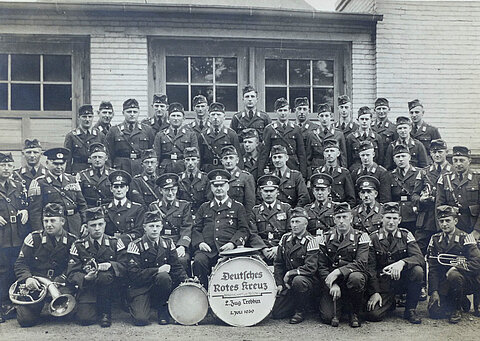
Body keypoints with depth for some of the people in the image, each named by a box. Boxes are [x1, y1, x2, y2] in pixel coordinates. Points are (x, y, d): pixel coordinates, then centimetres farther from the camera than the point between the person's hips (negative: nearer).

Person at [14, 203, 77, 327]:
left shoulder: (72, 241, 2)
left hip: (59, 283, 0)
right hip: (35, 283, 0)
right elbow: (20, 263, 2)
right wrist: (27, 278, -17)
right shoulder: (34, 238, 1)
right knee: (26, 320, -15)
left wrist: (59, 279, -19)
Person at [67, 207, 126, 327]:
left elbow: (125, 267, -6)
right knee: (85, 319, -24)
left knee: (105, 276, -34)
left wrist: (110, 265, -25)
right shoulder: (78, 246, 1)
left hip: (111, 288, 0)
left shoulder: (115, 243, 1)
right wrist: (85, 278, -24)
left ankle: (105, 312, -11)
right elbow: (71, 274, -3)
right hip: (87, 287, 0)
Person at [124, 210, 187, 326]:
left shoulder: (168, 243, 4)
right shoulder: (135, 245, -9)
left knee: (164, 276, -32)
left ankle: (162, 307, -6)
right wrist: (158, 270, -23)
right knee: (141, 319, -24)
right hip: (140, 287, -2)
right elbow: (133, 273, -17)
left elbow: (176, 267, 4)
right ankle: (139, 305, 13)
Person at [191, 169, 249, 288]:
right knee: (199, 261, -30)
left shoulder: (238, 207, 17)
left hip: (229, 249, -2)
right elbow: (196, 229, 19)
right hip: (207, 250, 2)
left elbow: (243, 230, 9)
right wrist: (199, 243, -2)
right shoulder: (204, 208, 24)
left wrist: (233, 243, -9)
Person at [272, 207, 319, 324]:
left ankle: (300, 311, -14)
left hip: (308, 280, -4)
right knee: (276, 313, -8)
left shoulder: (310, 241, -12)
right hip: (287, 282, 5)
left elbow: (310, 268, -20)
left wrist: (290, 273, -17)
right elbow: (278, 263, 10)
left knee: (298, 281, -40)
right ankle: (295, 304, 23)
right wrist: (279, 283, 2)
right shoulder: (285, 238, 5)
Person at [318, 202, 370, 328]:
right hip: (331, 282, 1)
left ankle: (354, 313, -10)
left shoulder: (361, 237, -1)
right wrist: (333, 284, -16)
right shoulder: (326, 238, 5)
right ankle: (339, 306, 18)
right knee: (326, 316, -20)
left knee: (356, 278, -37)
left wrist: (338, 272, -27)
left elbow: (361, 263, -14)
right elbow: (322, 267, 1)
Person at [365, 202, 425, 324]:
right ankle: (390, 303, 15)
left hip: (402, 279, 1)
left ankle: (410, 309, -8)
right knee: (373, 315, -22)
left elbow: (419, 258, -14)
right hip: (383, 284, -1)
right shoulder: (373, 238, -3)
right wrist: (375, 293, -16)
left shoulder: (406, 235, 0)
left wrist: (402, 263, -34)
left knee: (418, 270, -30)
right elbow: (370, 267, -5)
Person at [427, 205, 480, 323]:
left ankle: (457, 309, -10)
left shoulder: (465, 238, -7)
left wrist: (456, 267, -28)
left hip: (468, 281, -3)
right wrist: (434, 291, -9)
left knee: (453, 274, -37)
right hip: (444, 284, 4)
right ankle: (463, 302, 16)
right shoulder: (435, 239, 4)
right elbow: (432, 268, 0)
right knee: (434, 311, -15)